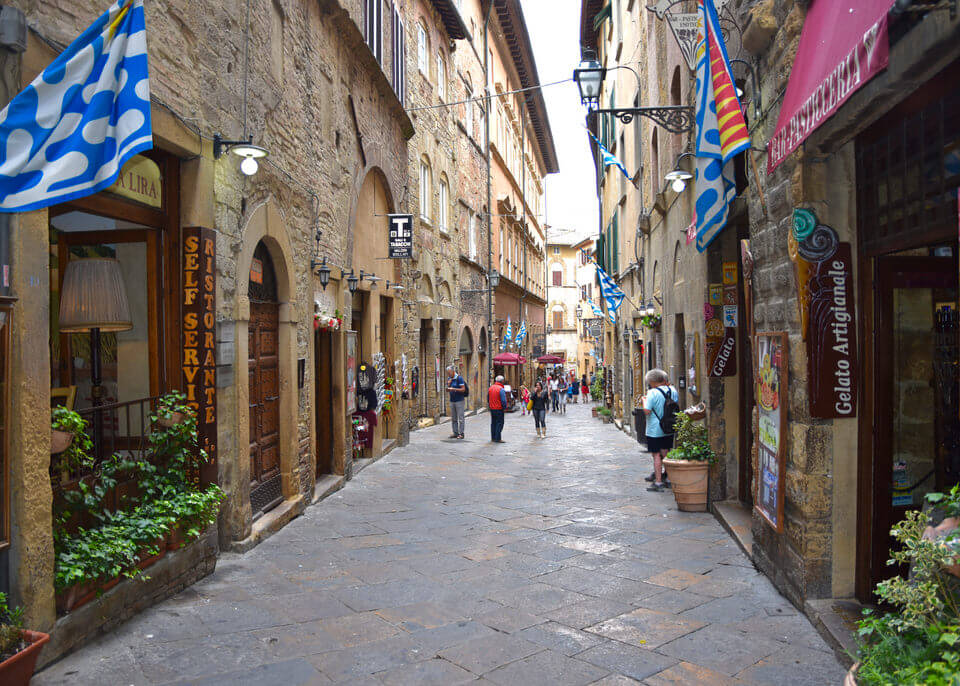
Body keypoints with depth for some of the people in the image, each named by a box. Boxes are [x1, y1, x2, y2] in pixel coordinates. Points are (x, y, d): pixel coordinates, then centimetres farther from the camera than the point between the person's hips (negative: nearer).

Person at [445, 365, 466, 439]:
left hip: (459, 401, -7)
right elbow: (447, 390, 14)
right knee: (453, 418, 8)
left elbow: (463, 389, -13)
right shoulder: (449, 378, 11)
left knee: (460, 418, -3)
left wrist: (453, 389, -20)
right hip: (452, 401, 7)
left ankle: (461, 433, 0)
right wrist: (448, 384, -5)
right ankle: (455, 433, 13)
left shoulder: (459, 378, -10)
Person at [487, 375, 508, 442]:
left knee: (493, 423, 15)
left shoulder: (490, 388, 7)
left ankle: (493, 438, 19)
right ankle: (498, 438, -3)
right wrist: (505, 407, -4)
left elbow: (488, 399, 14)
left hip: (492, 409, 7)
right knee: (499, 423, -1)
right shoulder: (501, 389, -16)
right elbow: (503, 400, -19)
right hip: (499, 409, -7)